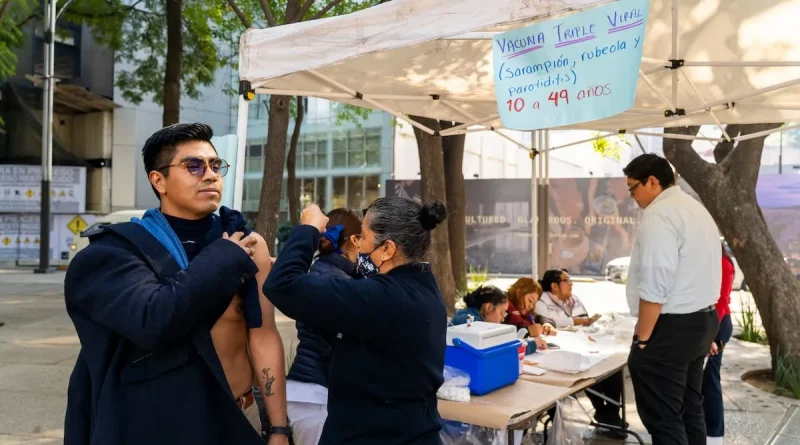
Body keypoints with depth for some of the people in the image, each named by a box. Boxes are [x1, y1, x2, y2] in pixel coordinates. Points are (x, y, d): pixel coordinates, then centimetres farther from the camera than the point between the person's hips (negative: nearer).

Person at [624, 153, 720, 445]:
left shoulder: (658, 215, -18)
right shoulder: (696, 209, 15)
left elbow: (655, 287, -22)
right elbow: (691, 275, 16)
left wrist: (642, 339, -14)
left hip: (671, 327, -10)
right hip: (702, 320, 10)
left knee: (663, 419, -1)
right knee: (689, 409, 19)